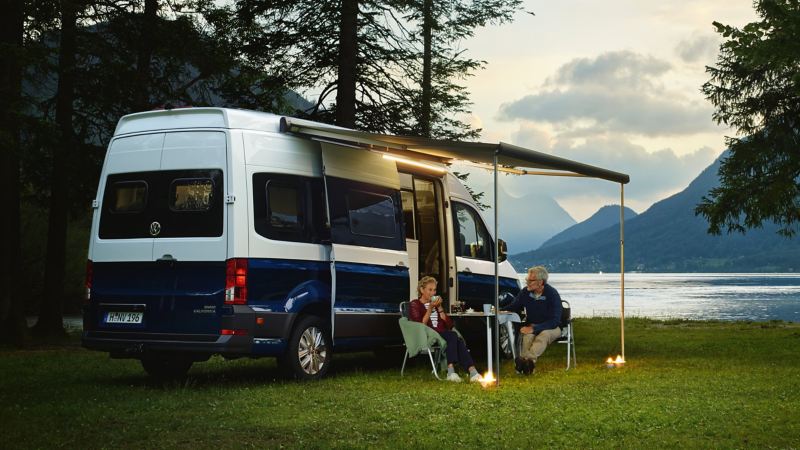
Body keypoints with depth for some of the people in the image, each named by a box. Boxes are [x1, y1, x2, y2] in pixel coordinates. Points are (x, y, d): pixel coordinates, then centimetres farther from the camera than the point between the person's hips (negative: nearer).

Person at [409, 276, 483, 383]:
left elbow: (449, 325, 15)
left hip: (442, 334, 5)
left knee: (458, 340, -31)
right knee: (453, 335, -34)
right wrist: (430, 308, -9)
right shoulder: (415, 304, 8)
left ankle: (472, 372, -46)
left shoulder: (436, 303, 25)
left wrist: (440, 308, 5)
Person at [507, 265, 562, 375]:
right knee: (527, 336, -32)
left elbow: (555, 321, -20)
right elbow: (513, 308, 13)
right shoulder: (525, 292, -2)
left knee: (544, 334, -38)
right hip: (531, 326, 3)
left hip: (551, 328, -3)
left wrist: (534, 328, -30)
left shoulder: (552, 294, -16)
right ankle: (528, 362, -54)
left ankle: (528, 359, -59)